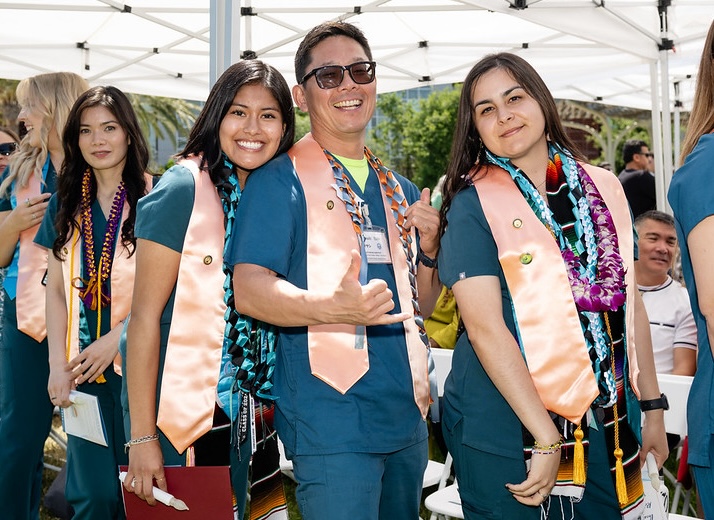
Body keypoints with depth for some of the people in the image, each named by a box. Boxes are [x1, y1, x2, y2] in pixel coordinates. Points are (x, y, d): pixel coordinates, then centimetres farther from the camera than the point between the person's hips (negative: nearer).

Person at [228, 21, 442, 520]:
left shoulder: (399, 190, 15)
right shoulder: (281, 179, -4)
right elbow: (249, 291, -14)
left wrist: (429, 249, -1)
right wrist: (335, 307, -31)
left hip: (407, 416, 7)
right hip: (332, 418, -6)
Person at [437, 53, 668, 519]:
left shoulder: (604, 188, 6)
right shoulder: (473, 204, -8)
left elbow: (629, 301, 12)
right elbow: (485, 327, -16)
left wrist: (653, 405, 11)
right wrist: (546, 437, -18)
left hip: (609, 423, 5)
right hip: (508, 431, -4)